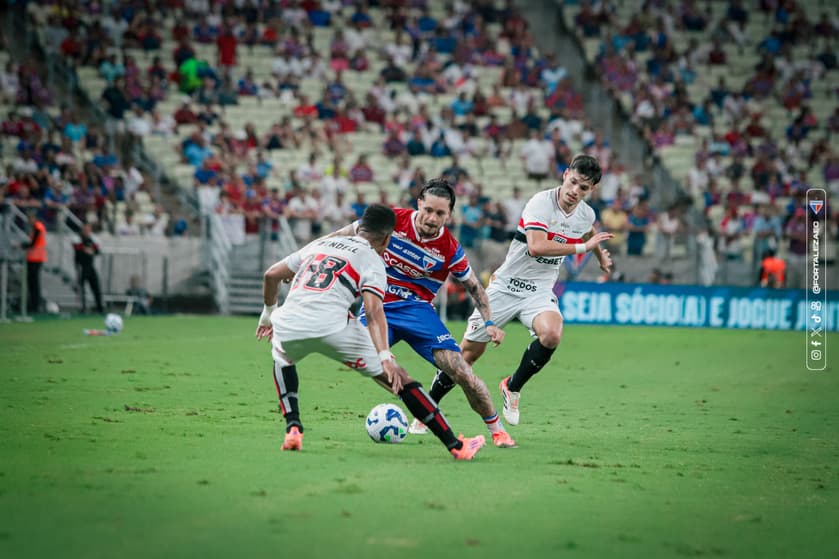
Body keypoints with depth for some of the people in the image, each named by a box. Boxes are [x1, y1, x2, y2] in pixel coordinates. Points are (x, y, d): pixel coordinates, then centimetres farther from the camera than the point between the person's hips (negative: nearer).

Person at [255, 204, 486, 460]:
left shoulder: (319, 244, 29)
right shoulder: (372, 259, 12)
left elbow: (271, 275, 29)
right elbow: (373, 312, -6)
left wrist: (268, 312, 45)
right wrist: (385, 358, -15)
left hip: (287, 325, 4)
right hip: (332, 326, -4)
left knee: (282, 356, 40)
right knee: (399, 377, 7)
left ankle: (293, 429, 22)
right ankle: (455, 446, 5)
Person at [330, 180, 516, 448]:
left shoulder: (450, 249, -7)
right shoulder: (392, 220, -9)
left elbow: (473, 286, 10)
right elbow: (344, 235, 4)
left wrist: (489, 322, 0)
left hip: (418, 310, 0)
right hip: (377, 307, 1)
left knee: (461, 371, -15)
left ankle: (497, 429, 6)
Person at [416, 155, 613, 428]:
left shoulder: (586, 215, 1)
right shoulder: (541, 202, -19)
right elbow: (536, 247, -34)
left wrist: (601, 256, 45)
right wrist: (582, 247, -29)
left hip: (539, 293, 4)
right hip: (506, 285, -4)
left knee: (551, 334, -29)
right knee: (469, 352, 1)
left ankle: (513, 387, -4)